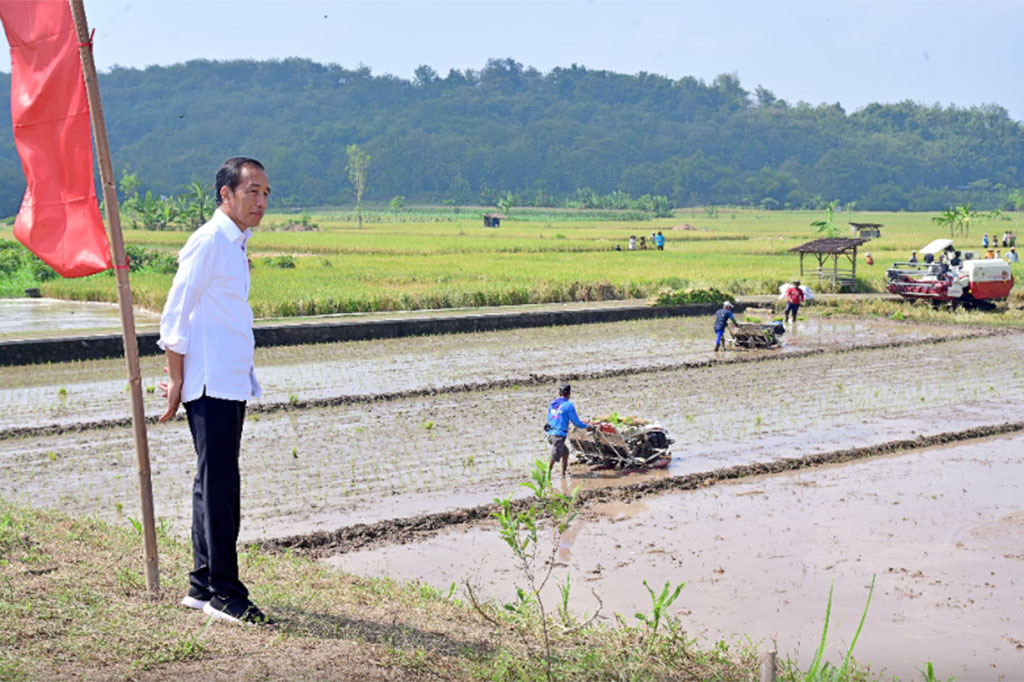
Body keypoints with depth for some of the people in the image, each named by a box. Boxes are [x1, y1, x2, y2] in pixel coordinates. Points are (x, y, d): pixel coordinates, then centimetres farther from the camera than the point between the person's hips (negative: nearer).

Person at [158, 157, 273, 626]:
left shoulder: (235, 244, 17)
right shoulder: (208, 242, -11)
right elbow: (175, 315, -13)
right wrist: (177, 380, -13)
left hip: (232, 383, 9)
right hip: (211, 385, -9)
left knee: (215, 483, 13)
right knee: (219, 485, -7)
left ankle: (202, 586, 20)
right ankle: (223, 592, -2)